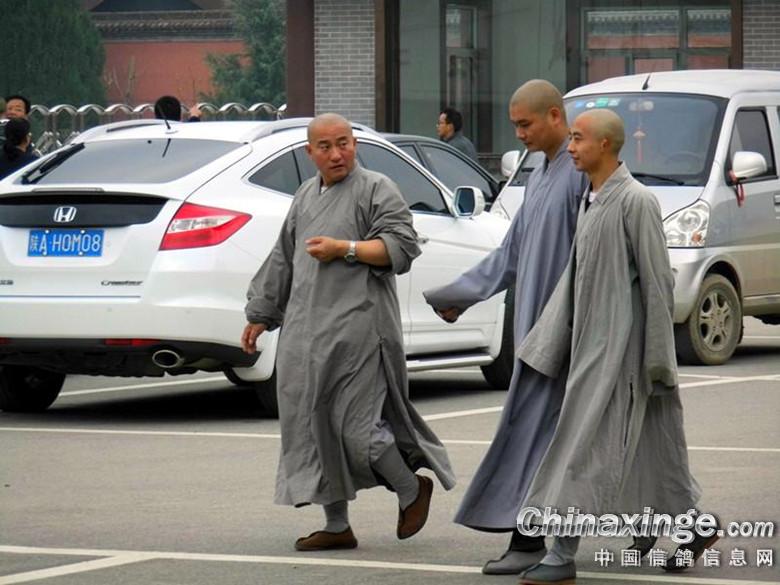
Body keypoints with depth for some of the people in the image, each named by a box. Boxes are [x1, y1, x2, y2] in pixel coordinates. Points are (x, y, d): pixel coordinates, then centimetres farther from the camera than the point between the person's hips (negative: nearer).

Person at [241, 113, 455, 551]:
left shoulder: (376, 189, -2)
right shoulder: (306, 196, 19)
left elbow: (402, 245, -11)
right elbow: (282, 261, 26)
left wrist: (345, 248, -17)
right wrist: (260, 314, 26)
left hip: (357, 329, -7)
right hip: (306, 331, 7)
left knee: (356, 428, -10)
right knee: (314, 428, 5)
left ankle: (413, 491, 14)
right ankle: (337, 526, 12)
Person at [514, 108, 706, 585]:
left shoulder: (635, 201, -15)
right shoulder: (590, 201, 12)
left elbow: (657, 282, -15)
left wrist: (658, 358, -16)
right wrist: (546, 346, 16)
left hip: (621, 347, -9)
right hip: (592, 341, 9)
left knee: (588, 448, -10)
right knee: (649, 451, 15)